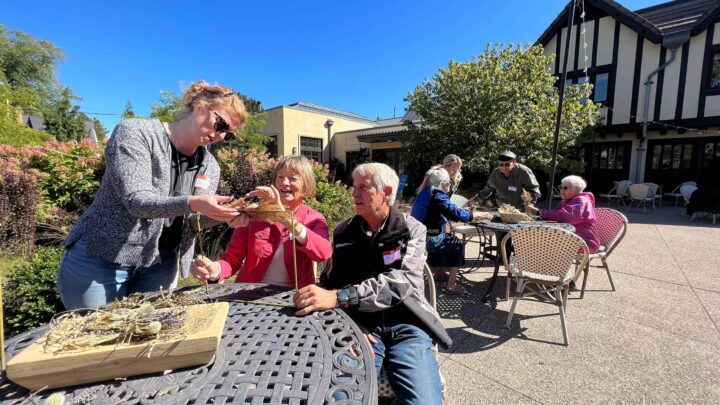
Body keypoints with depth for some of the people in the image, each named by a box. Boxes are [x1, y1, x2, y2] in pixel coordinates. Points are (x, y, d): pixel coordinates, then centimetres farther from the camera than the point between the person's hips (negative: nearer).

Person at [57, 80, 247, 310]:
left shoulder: (210, 167, 2)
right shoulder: (135, 133, -12)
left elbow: (192, 223, -5)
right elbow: (137, 201, -25)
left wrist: (220, 215, -26)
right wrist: (192, 203, -41)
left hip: (159, 267, 5)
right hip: (101, 259, -4)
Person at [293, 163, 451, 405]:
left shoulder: (413, 230, -1)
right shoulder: (343, 232, 7)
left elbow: (401, 282, -18)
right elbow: (328, 284, 6)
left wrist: (339, 297, -31)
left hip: (405, 325, 0)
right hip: (360, 326, 1)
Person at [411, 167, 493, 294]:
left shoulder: (426, 192, 11)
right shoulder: (438, 196, -16)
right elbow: (457, 214, -18)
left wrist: (466, 211, 22)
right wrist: (480, 215, -5)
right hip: (427, 241, -9)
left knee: (450, 239, 25)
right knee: (457, 244, 8)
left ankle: (439, 272, 37)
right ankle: (451, 285, 8)